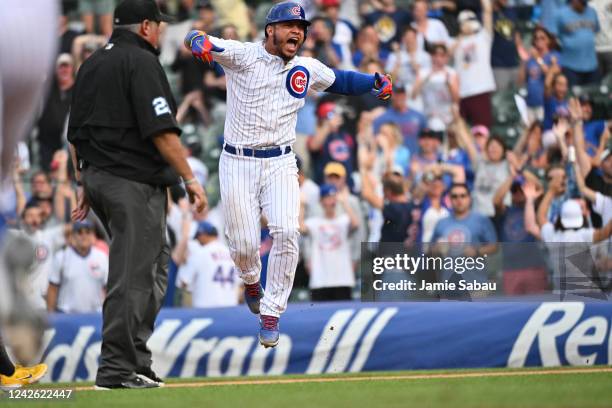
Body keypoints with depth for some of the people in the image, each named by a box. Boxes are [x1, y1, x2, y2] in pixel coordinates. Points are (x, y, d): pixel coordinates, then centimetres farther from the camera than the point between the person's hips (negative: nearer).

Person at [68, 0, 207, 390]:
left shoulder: (91, 65, 16)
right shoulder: (141, 62, -11)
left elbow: (76, 133, 19)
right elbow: (161, 129, -18)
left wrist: (85, 185, 23)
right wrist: (190, 178, -15)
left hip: (98, 178, 9)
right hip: (135, 182, -9)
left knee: (155, 263, 17)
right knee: (134, 274, -7)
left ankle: (136, 357, 15)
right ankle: (118, 369, -8)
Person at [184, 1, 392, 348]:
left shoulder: (308, 70, 6)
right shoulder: (242, 56, -8)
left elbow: (340, 81, 25)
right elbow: (197, 40, -19)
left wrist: (375, 82, 7)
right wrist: (199, 41, -44)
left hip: (280, 164, 2)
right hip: (238, 163, -2)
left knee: (286, 232, -19)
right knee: (244, 246, -2)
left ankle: (271, 315, -8)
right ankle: (251, 280, 36)